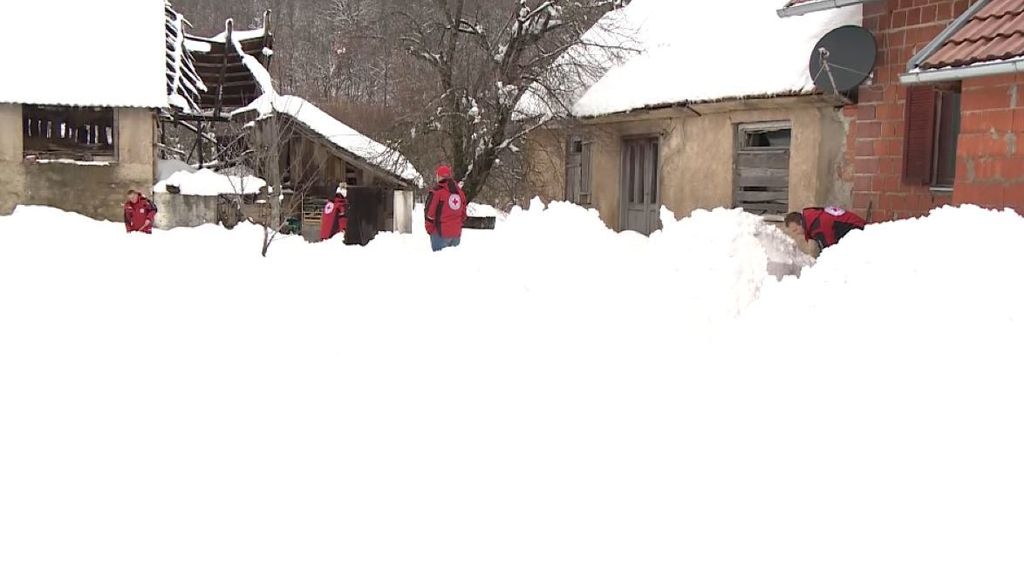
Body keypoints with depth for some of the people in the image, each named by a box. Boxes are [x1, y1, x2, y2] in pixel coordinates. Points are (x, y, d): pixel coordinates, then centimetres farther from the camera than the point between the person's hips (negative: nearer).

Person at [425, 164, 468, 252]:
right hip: (456, 232, 6)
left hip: (441, 232, -6)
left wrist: (429, 229, 2)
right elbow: (464, 212, 14)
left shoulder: (437, 191, -11)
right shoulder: (459, 191, 8)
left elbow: (429, 213, -10)